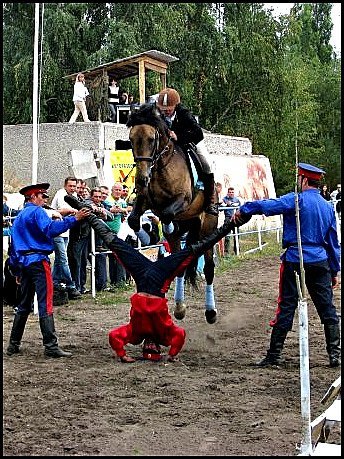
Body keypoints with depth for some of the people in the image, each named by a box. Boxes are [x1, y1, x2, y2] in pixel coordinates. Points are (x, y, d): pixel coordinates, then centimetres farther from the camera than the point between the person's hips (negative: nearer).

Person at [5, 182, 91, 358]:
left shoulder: (19, 216, 22)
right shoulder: (37, 211, -5)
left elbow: (14, 245, 23)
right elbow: (50, 229, -23)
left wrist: (17, 270, 25)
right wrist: (74, 219, -25)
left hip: (23, 262, 9)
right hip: (38, 261, -9)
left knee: (24, 305, 15)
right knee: (45, 305, -10)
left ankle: (13, 345, 18)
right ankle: (51, 346, -13)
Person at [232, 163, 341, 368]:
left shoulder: (296, 200, -9)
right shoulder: (328, 207, 10)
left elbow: (267, 205, -19)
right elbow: (333, 242, 14)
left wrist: (243, 210, -5)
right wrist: (335, 270, 20)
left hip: (295, 261, -4)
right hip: (320, 262, 4)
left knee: (287, 307, 1)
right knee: (327, 308, 9)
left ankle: (274, 355, 6)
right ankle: (335, 354, 9)